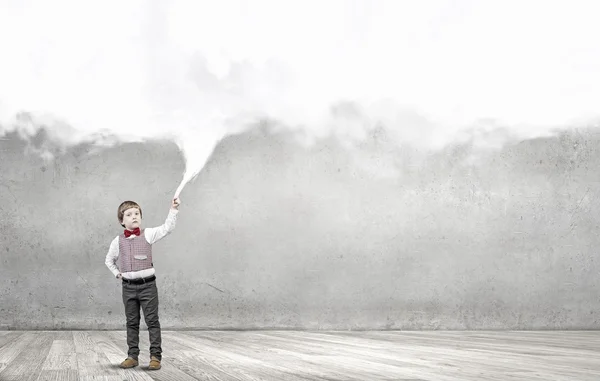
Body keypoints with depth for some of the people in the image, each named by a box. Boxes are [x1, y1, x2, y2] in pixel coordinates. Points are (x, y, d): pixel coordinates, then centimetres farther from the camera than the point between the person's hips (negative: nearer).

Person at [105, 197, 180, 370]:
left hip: (148, 285, -2)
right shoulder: (118, 241, 4)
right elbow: (109, 260, 20)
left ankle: (156, 356, 3)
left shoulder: (147, 234, -2)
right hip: (128, 287, 2)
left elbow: (166, 228, -14)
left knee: (152, 321, -1)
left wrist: (173, 210, -22)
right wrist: (117, 273, 8)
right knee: (132, 323, 9)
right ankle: (132, 356, 16)